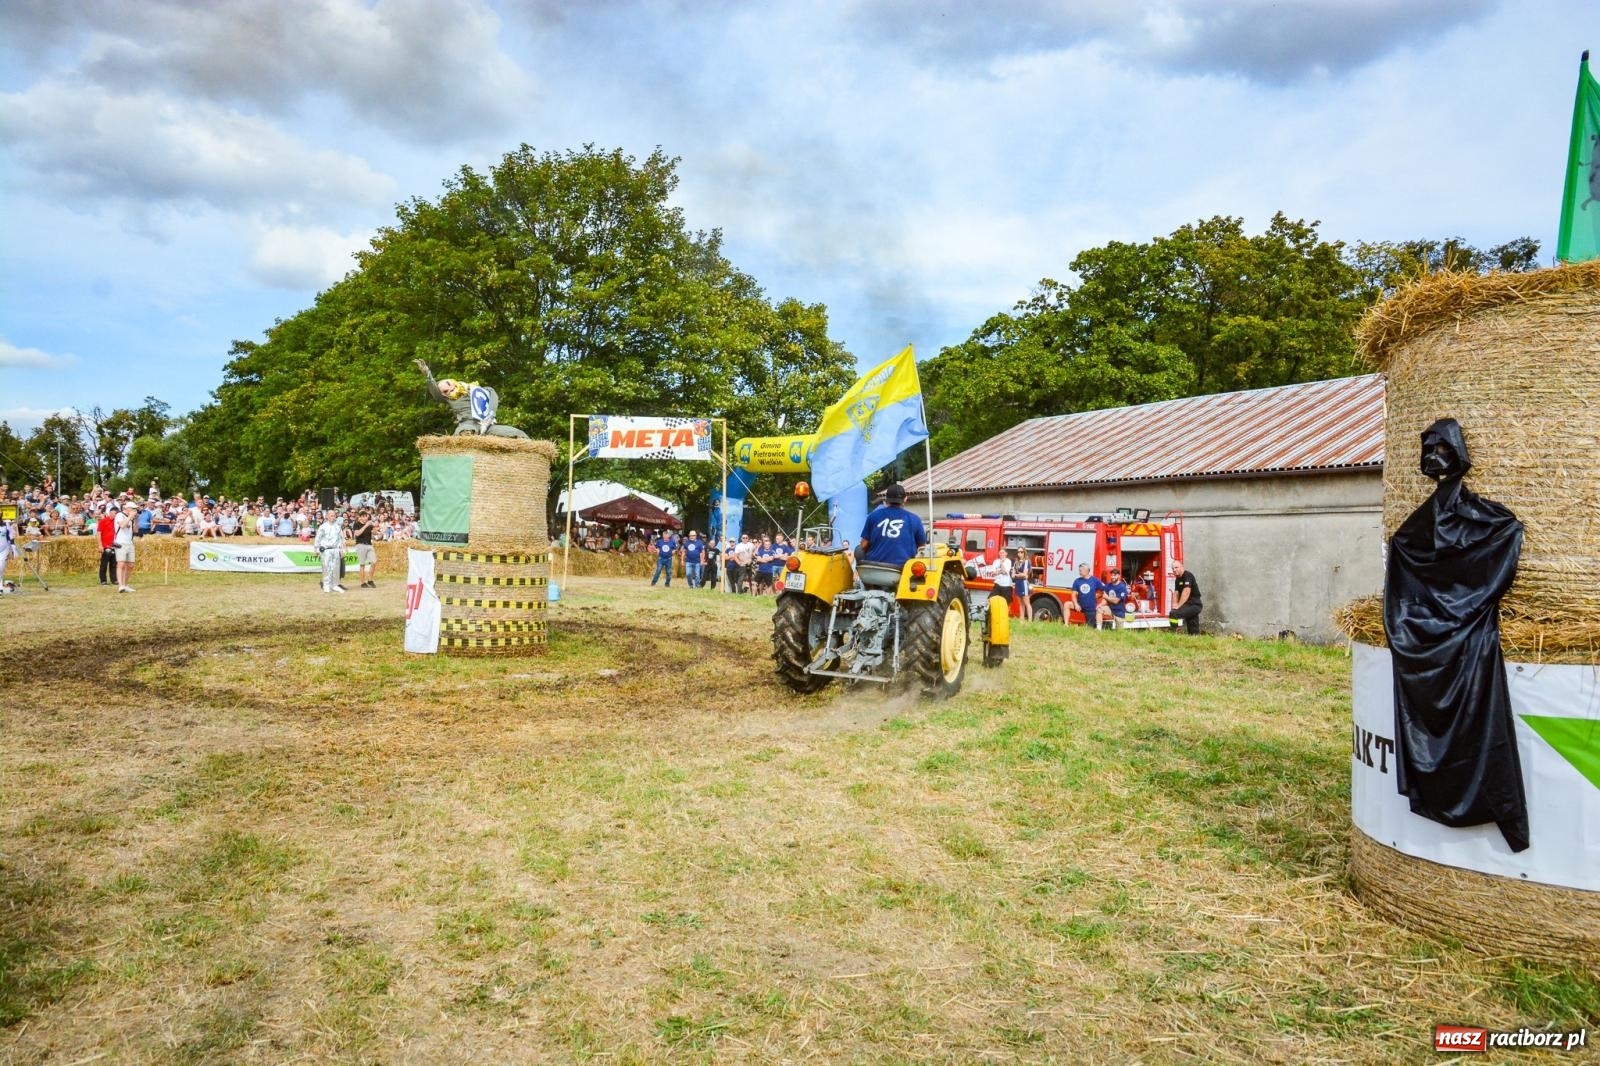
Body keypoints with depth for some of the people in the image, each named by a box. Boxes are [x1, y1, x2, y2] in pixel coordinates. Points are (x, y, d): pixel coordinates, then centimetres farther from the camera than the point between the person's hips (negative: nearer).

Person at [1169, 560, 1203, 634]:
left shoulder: (1188, 576, -12)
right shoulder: (1177, 579, 16)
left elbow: (1186, 592, -22)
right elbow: (1176, 593, 10)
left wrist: (1178, 606, -23)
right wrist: (1174, 604, -9)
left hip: (1194, 605, -10)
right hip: (1188, 605, 10)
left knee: (1173, 613, -27)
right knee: (1194, 632, 10)